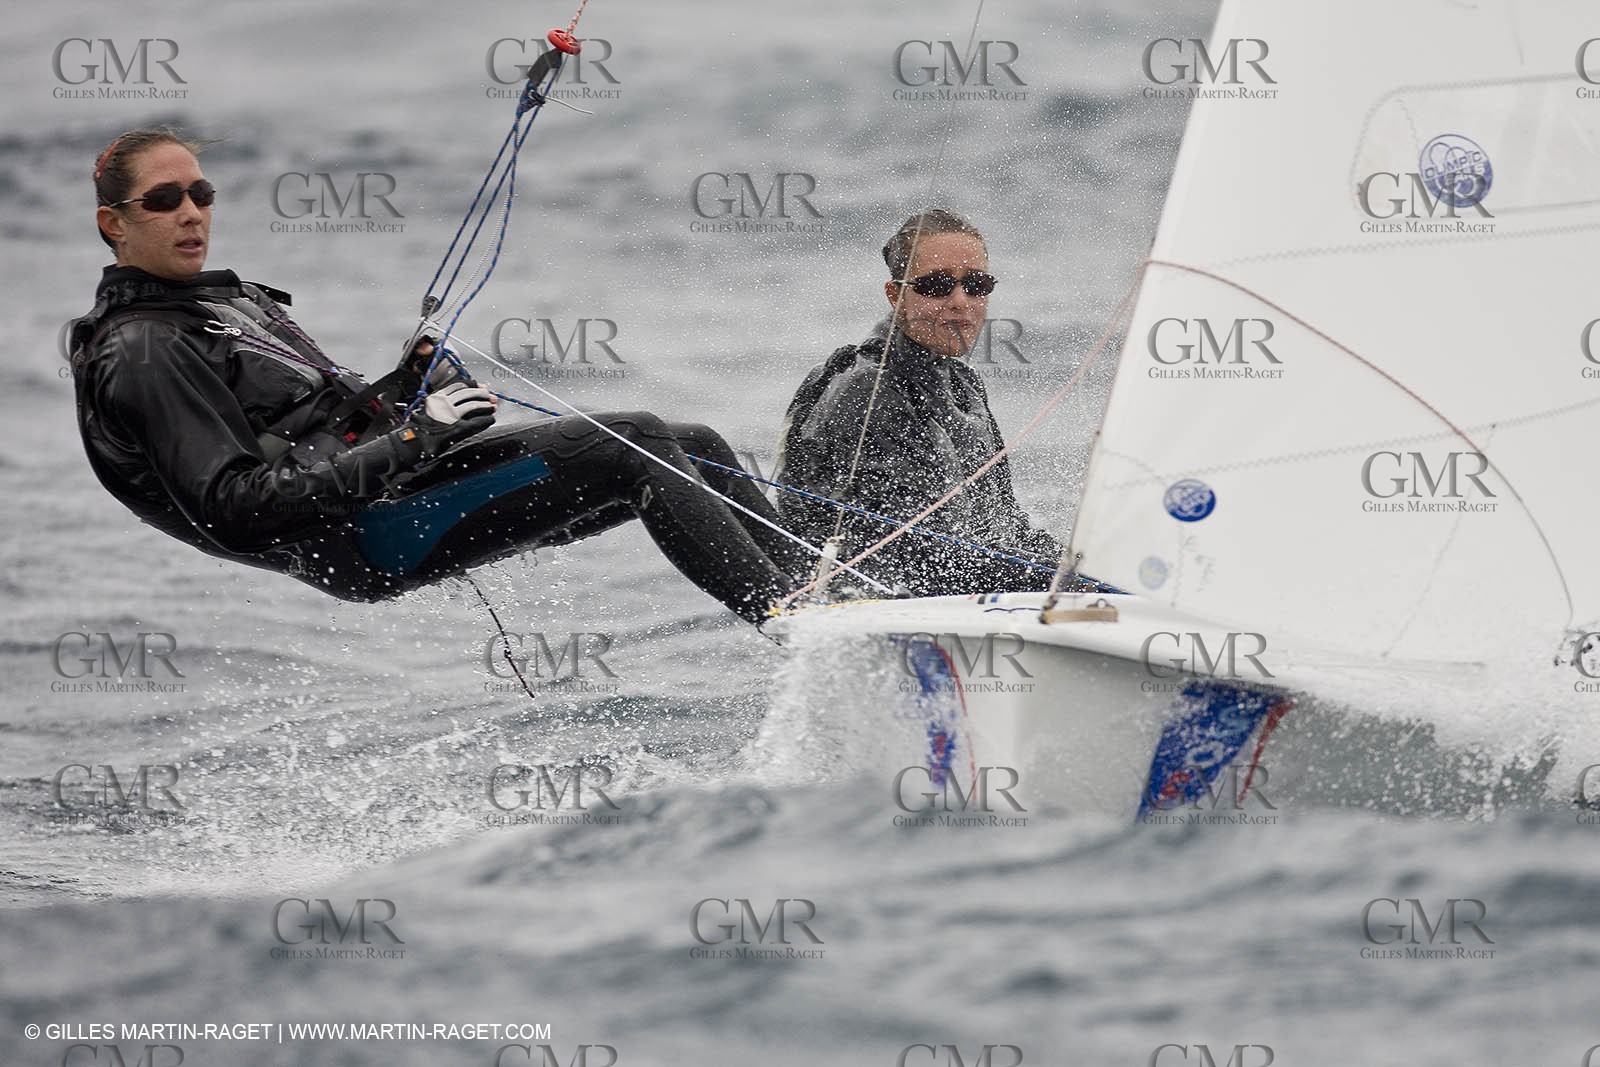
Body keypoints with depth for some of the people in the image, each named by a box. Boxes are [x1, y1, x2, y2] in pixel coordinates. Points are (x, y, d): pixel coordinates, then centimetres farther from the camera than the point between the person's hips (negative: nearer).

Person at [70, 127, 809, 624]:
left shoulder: (232, 300, 23)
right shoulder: (141, 356, -9)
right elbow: (235, 508, -20)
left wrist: (409, 385, 6)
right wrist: (407, 441, -21)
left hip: (395, 479, 10)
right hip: (369, 539, -10)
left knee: (695, 450, 3)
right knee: (637, 448, -19)